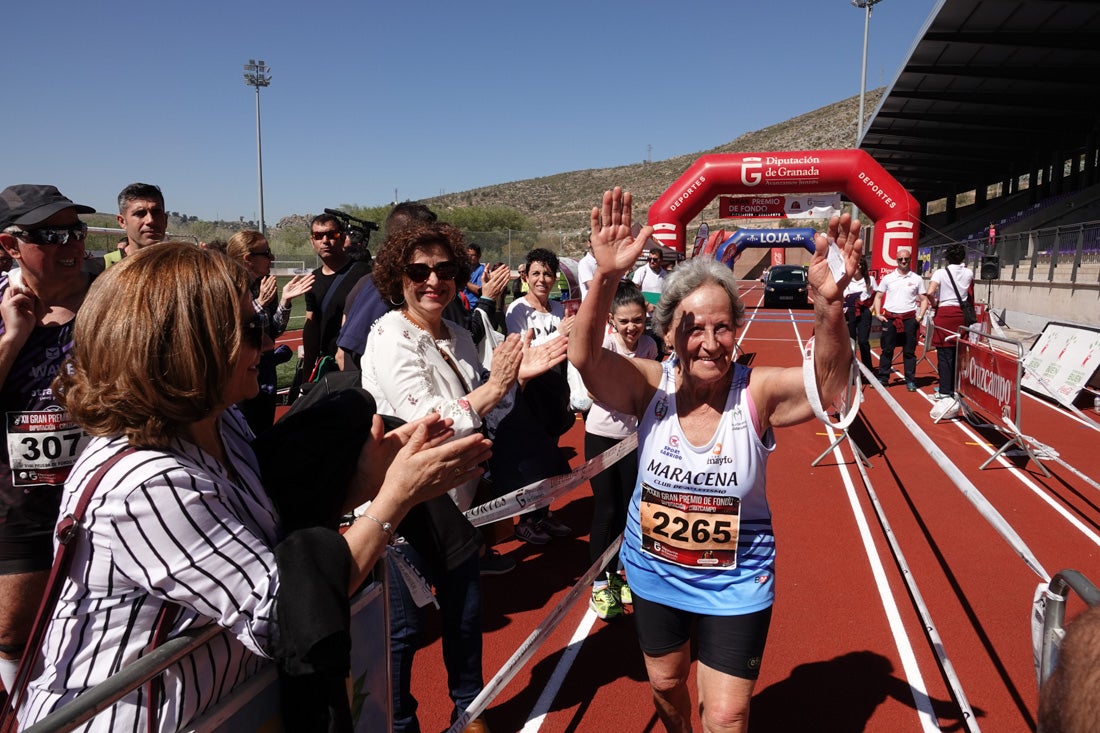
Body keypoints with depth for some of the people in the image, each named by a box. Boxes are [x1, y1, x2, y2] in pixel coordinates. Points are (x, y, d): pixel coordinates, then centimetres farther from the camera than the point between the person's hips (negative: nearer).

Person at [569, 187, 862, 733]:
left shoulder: (757, 393, -18)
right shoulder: (651, 387, -17)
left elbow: (829, 382, -33)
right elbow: (585, 359, -33)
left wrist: (829, 302, -51)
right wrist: (606, 279, -50)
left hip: (735, 585, -2)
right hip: (654, 574, 2)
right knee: (665, 684, 25)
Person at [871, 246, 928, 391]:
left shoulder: (917, 279, 6)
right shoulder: (888, 278, 7)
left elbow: (924, 299, 10)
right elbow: (878, 296, 10)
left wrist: (920, 316, -3)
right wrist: (878, 314, -2)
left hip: (909, 319, 0)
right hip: (890, 318, 0)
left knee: (909, 351, 3)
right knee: (887, 350, 3)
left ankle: (910, 380, 8)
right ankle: (882, 378, 8)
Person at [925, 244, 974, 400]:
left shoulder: (940, 272, -6)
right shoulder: (968, 273, 7)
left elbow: (930, 292, -21)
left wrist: (934, 303, -1)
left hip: (944, 314, -4)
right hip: (961, 314, 4)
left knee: (944, 354, -2)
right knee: (958, 353, 12)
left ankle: (945, 391, -1)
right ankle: (955, 387, 20)